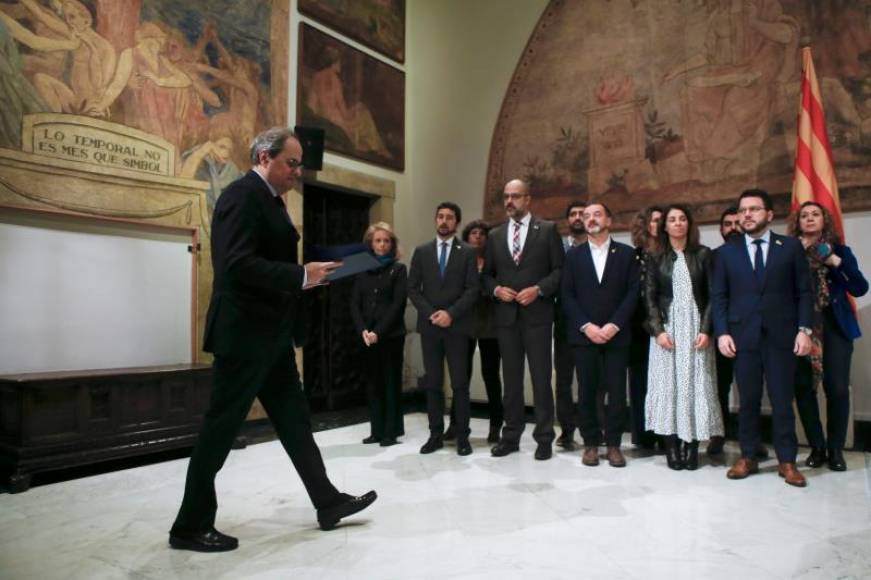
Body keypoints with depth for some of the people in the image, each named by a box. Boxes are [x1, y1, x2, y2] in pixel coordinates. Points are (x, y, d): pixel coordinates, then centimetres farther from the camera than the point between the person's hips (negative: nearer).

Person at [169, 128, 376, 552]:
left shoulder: (269, 198, 16)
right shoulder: (243, 195, -14)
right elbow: (238, 264, -25)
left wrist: (306, 276, 8)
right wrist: (302, 276, -22)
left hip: (270, 334, 10)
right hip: (244, 333, -10)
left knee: (293, 418, 14)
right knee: (221, 427, 1)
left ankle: (328, 503, 26)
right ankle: (190, 527, 17)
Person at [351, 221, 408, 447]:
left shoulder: (398, 269, 1)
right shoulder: (362, 270, 11)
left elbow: (398, 304, -8)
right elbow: (355, 303, 5)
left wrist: (379, 332, -16)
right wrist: (363, 330, -10)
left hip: (391, 335, -3)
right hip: (368, 336, 4)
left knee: (391, 382, 1)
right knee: (373, 383, 6)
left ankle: (391, 432, 8)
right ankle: (377, 431, 15)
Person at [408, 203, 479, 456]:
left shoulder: (468, 252, 4)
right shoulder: (421, 251, 10)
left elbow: (473, 290, -3)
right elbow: (413, 288, 5)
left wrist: (451, 313, -14)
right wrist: (431, 314, -8)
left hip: (457, 326, -2)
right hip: (429, 326, 2)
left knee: (460, 384, 0)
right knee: (433, 384, 6)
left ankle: (463, 437, 9)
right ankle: (436, 435, 14)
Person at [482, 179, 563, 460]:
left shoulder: (547, 229, 2)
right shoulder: (495, 235, 13)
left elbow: (560, 269, -2)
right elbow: (487, 274, 14)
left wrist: (538, 289, -15)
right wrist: (496, 289, -6)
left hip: (537, 314, -3)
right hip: (506, 316, 4)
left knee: (541, 378, 2)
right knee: (511, 379, 10)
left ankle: (544, 438, 12)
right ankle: (511, 436, 19)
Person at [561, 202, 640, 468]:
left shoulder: (626, 253, 6)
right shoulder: (574, 255, 8)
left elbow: (633, 293, -1)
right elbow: (567, 295, 2)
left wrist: (614, 325, -12)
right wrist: (586, 326, -10)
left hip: (616, 334, 0)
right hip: (584, 334, 1)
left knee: (617, 391, 1)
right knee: (587, 391, 3)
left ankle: (613, 444, 14)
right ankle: (591, 443, 14)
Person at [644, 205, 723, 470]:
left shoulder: (703, 254, 7)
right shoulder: (656, 258, 9)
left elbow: (712, 295, 3)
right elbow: (649, 297, 4)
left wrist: (705, 330, -9)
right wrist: (658, 330, -9)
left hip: (695, 328, 0)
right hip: (667, 328, 0)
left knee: (695, 385, -1)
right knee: (667, 385, -2)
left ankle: (692, 446, 5)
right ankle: (672, 446, 3)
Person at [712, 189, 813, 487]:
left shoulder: (791, 247, 6)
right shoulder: (727, 252, 8)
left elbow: (804, 292, 4)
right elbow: (719, 297, 5)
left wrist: (804, 329, -5)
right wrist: (722, 332, -5)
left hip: (781, 337, 0)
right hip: (743, 337, 1)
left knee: (782, 401, 5)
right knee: (748, 401, 7)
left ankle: (787, 461, 17)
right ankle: (747, 457, 17)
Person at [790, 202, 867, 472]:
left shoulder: (840, 250, 10)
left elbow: (860, 288, 2)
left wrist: (837, 263, -10)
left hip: (835, 326, 0)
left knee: (837, 388, -6)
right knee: (803, 388, -2)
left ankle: (835, 449, 10)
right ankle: (817, 447, 13)